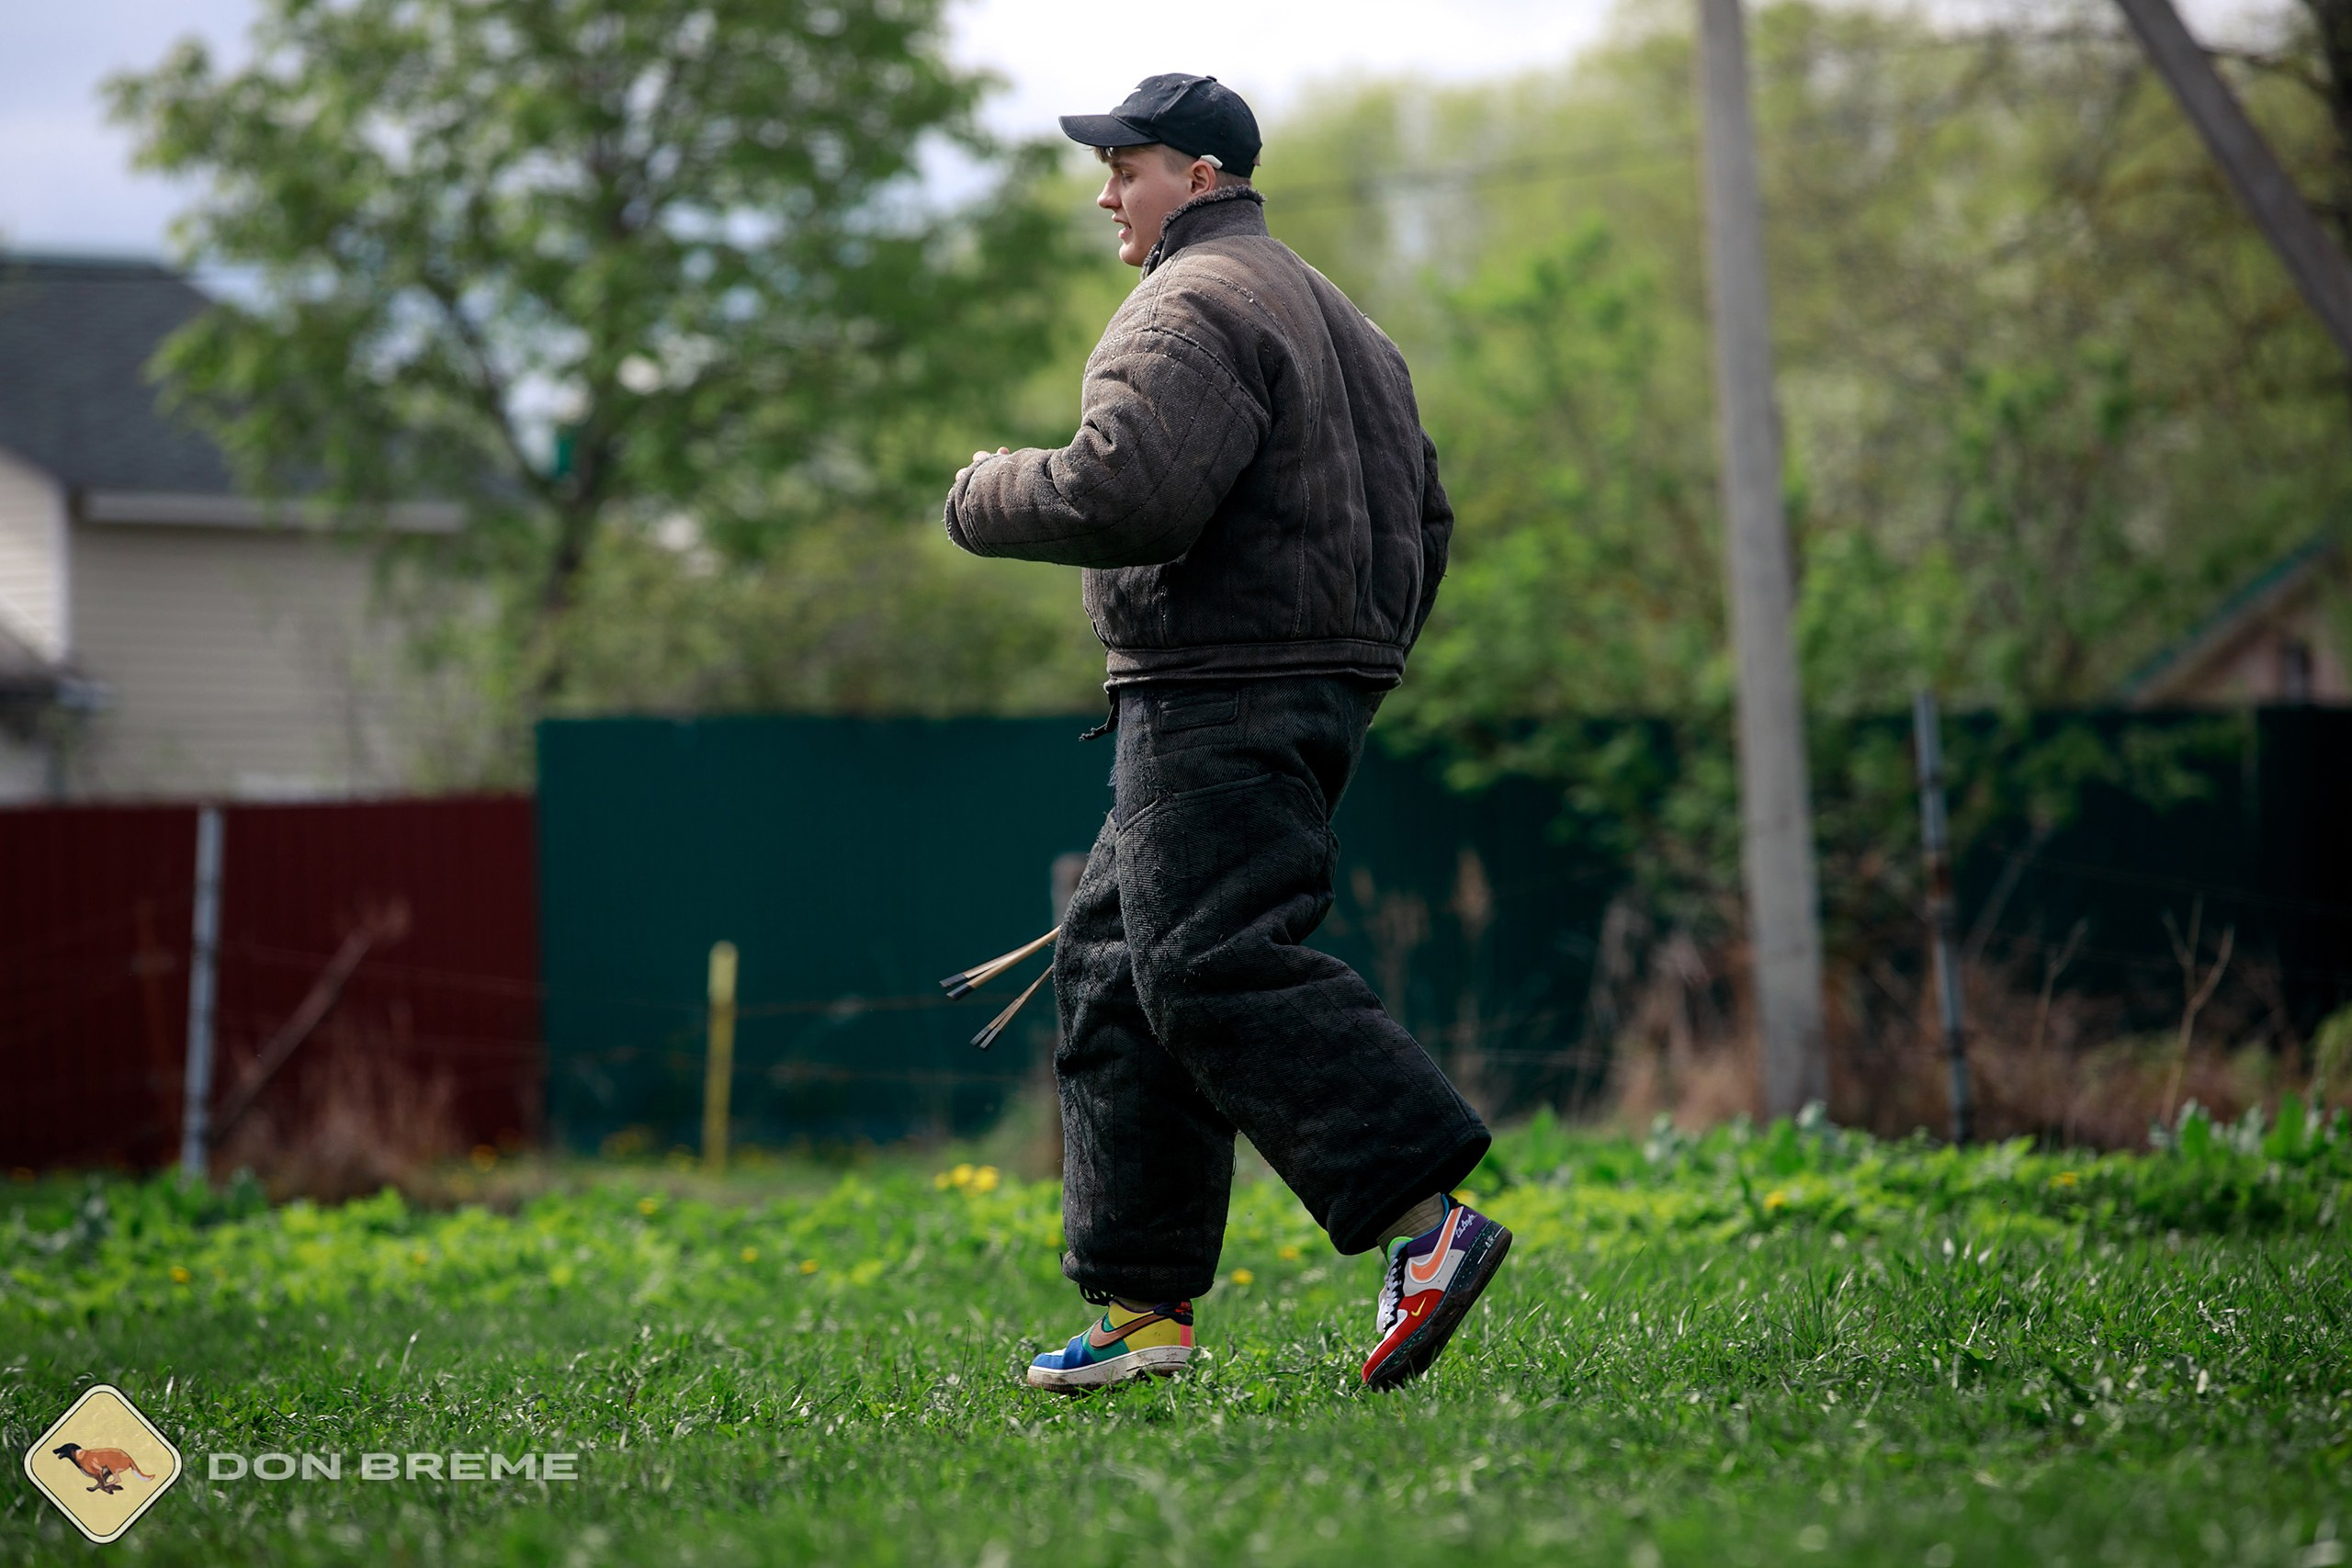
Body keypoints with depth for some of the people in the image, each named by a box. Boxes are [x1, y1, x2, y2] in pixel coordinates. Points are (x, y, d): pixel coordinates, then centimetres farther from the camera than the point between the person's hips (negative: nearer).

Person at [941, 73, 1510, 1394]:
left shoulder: (1192, 307, -8)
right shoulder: (1334, 317, 25)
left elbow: (1127, 493, -22)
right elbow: (1423, 523, 25)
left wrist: (986, 499, -5)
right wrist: (1353, 665, 28)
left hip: (1218, 698, -11)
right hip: (1320, 689, 11)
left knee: (1214, 966, -17)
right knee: (1115, 971, 12)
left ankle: (1428, 1221, -25)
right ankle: (1146, 1304, 11)